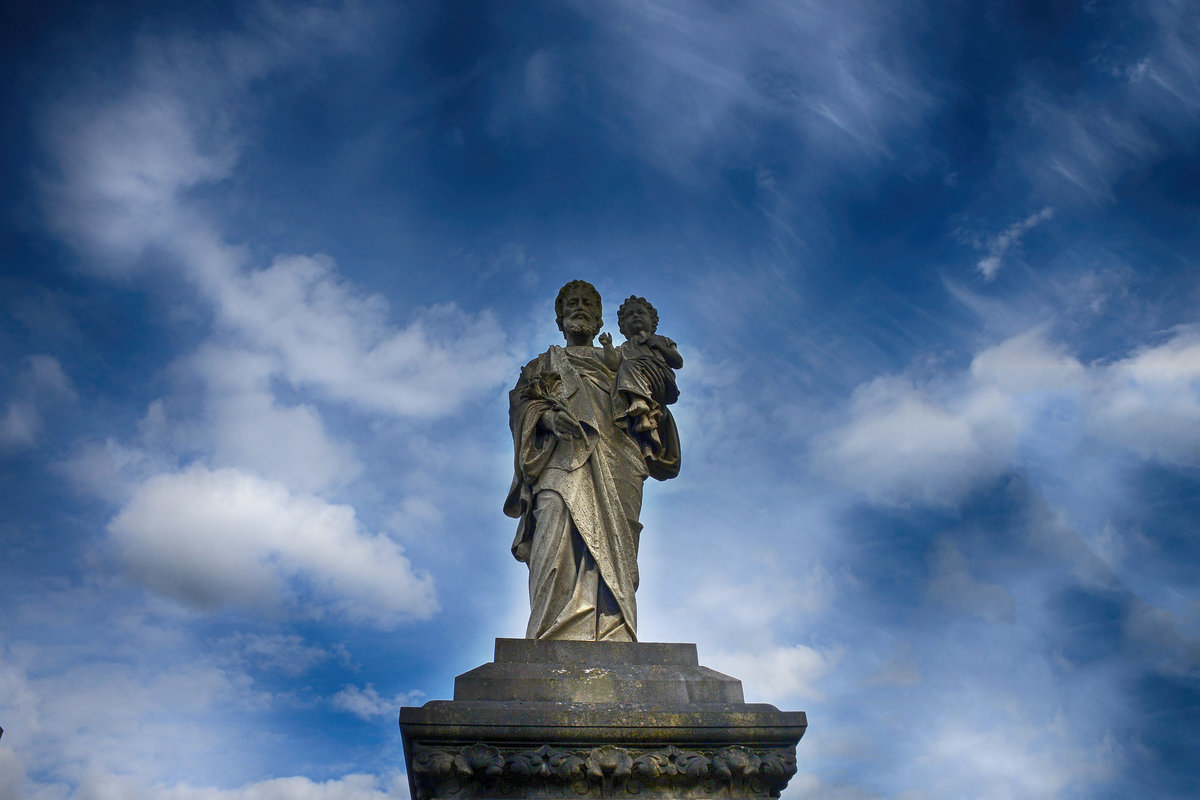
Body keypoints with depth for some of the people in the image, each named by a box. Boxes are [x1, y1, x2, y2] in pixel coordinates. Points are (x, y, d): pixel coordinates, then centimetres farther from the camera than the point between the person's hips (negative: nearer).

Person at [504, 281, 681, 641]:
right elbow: (521, 401, 13)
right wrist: (549, 415, -10)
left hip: (611, 465, 1)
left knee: (612, 556, -17)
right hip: (561, 460, -1)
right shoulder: (543, 364, 32)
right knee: (559, 545, -23)